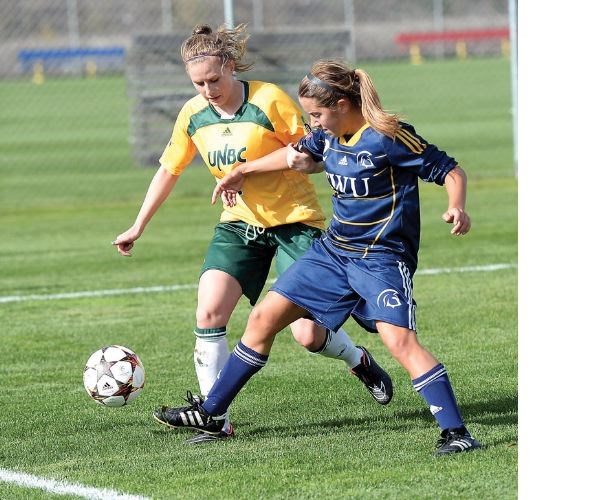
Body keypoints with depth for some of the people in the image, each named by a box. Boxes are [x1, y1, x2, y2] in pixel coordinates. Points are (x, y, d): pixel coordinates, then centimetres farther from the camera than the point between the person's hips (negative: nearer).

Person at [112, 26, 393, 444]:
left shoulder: (269, 100, -17)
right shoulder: (193, 115, -1)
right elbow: (169, 170, 12)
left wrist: (252, 164, -23)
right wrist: (138, 227, 14)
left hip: (294, 221, -5)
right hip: (239, 223, 5)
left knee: (307, 334, -9)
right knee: (208, 313, -14)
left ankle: (360, 361, 24)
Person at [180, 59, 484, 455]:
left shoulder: (387, 138, -19)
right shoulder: (330, 135, 4)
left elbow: (451, 172, -15)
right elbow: (299, 151, 28)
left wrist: (457, 208, -35)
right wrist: (243, 172, 32)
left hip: (382, 256, -8)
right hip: (332, 250, 8)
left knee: (400, 340, -25)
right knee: (263, 319, 8)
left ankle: (456, 433, -22)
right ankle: (211, 415, 19)